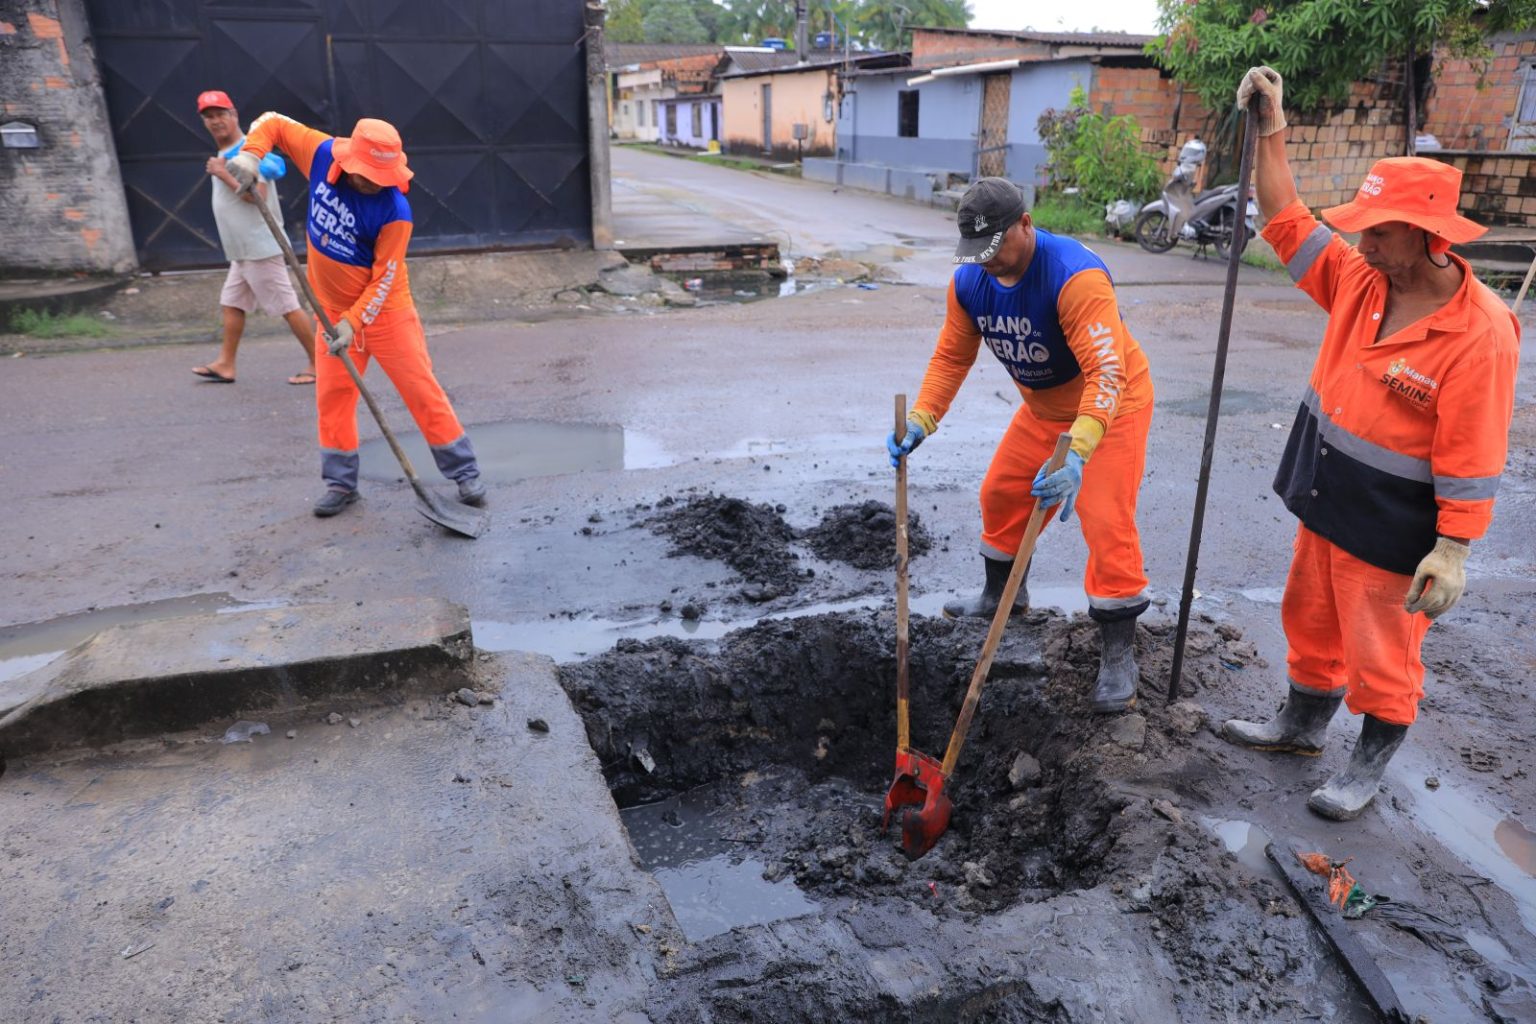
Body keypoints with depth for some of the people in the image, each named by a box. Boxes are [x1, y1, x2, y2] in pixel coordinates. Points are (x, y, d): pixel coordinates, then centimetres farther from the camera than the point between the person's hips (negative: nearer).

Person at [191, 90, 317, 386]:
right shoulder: (224, 155, 16)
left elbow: (257, 195, -25)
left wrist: (223, 174, -19)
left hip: (260, 247, -10)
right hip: (241, 250, 10)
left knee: (286, 306, -6)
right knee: (231, 303, 12)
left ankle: (317, 362, 1)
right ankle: (225, 364, 19)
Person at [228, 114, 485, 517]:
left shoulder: (394, 210, -23)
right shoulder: (323, 154, -10)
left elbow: (383, 279, -20)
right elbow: (273, 123, 5)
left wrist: (353, 322, -25)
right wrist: (251, 154, -13)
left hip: (385, 308, -5)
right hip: (333, 306, 5)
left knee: (421, 389, -4)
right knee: (332, 394, 7)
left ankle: (465, 473, 4)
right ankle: (340, 483, 19)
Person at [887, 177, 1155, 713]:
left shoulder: (1076, 275, -35)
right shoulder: (969, 281, -13)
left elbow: (1107, 373, -41)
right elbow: (952, 357, -4)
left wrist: (1078, 453, -53)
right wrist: (920, 421, -18)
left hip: (1110, 406, -7)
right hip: (1043, 406, 7)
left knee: (1106, 521, -13)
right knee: (1001, 492, 14)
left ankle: (1118, 653, 0)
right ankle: (1003, 594, 39)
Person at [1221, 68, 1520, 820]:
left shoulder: (1481, 332, -22)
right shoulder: (1360, 280, -3)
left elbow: (1470, 460, -21)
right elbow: (1287, 224, 2)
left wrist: (1452, 551, -20)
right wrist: (1271, 131, -5)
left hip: (1391, 533, -7)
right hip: (1324, 504, 7)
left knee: (1381, 657, 9)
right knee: (1311, 623, 22)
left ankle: (1370, 767, 29)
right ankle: (1302, 725, 42)